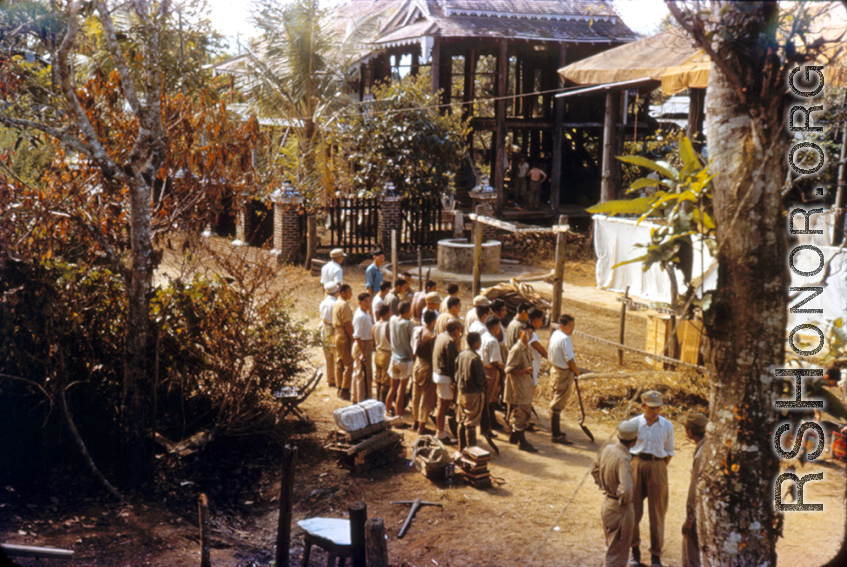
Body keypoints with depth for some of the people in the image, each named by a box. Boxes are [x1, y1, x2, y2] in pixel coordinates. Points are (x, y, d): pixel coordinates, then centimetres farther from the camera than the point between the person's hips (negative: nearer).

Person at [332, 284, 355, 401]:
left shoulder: (336, 303, 12)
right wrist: (352, 339, -18)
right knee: (349, 365, -5)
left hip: (337, 335, 10)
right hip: (345, 337, -10)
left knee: (339, 364, 12)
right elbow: (347, 324, -21)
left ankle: (340, 389, 18)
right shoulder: (344, 305, -17)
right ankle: (344, 391, -5)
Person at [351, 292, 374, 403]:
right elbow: (357, 336, -23)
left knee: (358, 373, 18)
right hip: (362, 345, -10)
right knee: (364, 375, -3)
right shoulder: (360, 316, -21)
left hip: (368, 345, 10)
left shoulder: (366, 314, 9)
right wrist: (362, 353, -24)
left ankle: (356, 398, 30)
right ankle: (363, 400, 4)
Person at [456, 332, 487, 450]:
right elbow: (480, 381, -19)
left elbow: (456, 374, 11)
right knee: (471, 423, 0)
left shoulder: (461, 355, 2)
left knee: (462, 421, 15)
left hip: (462, 392, 7)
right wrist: (486, 381, 0)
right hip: (473, 393, -7)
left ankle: (462, 447, 24)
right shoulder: (475, 358, -20)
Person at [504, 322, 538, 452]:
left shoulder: (527, 347, 11)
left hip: (525, 387, 10)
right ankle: (522, 443, 4)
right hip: (517, 388, -10)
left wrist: (532, 385, 23)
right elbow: (509, 369, -22)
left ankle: (514, 437, 30)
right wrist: (524, 371, -32)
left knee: (526, 413, 16)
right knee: (520, 415, -2)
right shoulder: (516, 349, -18)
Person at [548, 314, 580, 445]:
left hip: (555, 369, 10)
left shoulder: (554, 334, 6)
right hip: (564, 373, -10)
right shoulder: (564, 339, -23)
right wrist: (576, 371, -6)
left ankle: (555, 430, 32)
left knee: (556, 402, 20)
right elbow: (569, 359, -23)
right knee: (558, 405, -4)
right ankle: (557, 435, 3)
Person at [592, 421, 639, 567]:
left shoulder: (607, 449, -4)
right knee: (617, 555, 8)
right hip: (620, 510, -8)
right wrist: (625, 501, -18)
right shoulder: (623, 459, -29)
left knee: (611, 548, 28)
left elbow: (595, 471, 13)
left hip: (606, 504, 8)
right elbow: (626, 490, -38)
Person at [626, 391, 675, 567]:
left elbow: (669, 453, 7)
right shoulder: (634, 423, -2)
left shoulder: (667, 426, 0)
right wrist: (630, 469, -1)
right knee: (633, 510, 5)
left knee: (657, 511, 4)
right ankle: (634, 549, 22)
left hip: (657, 467, 0)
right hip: (636, 465, 0)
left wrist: (659, 469, 0)